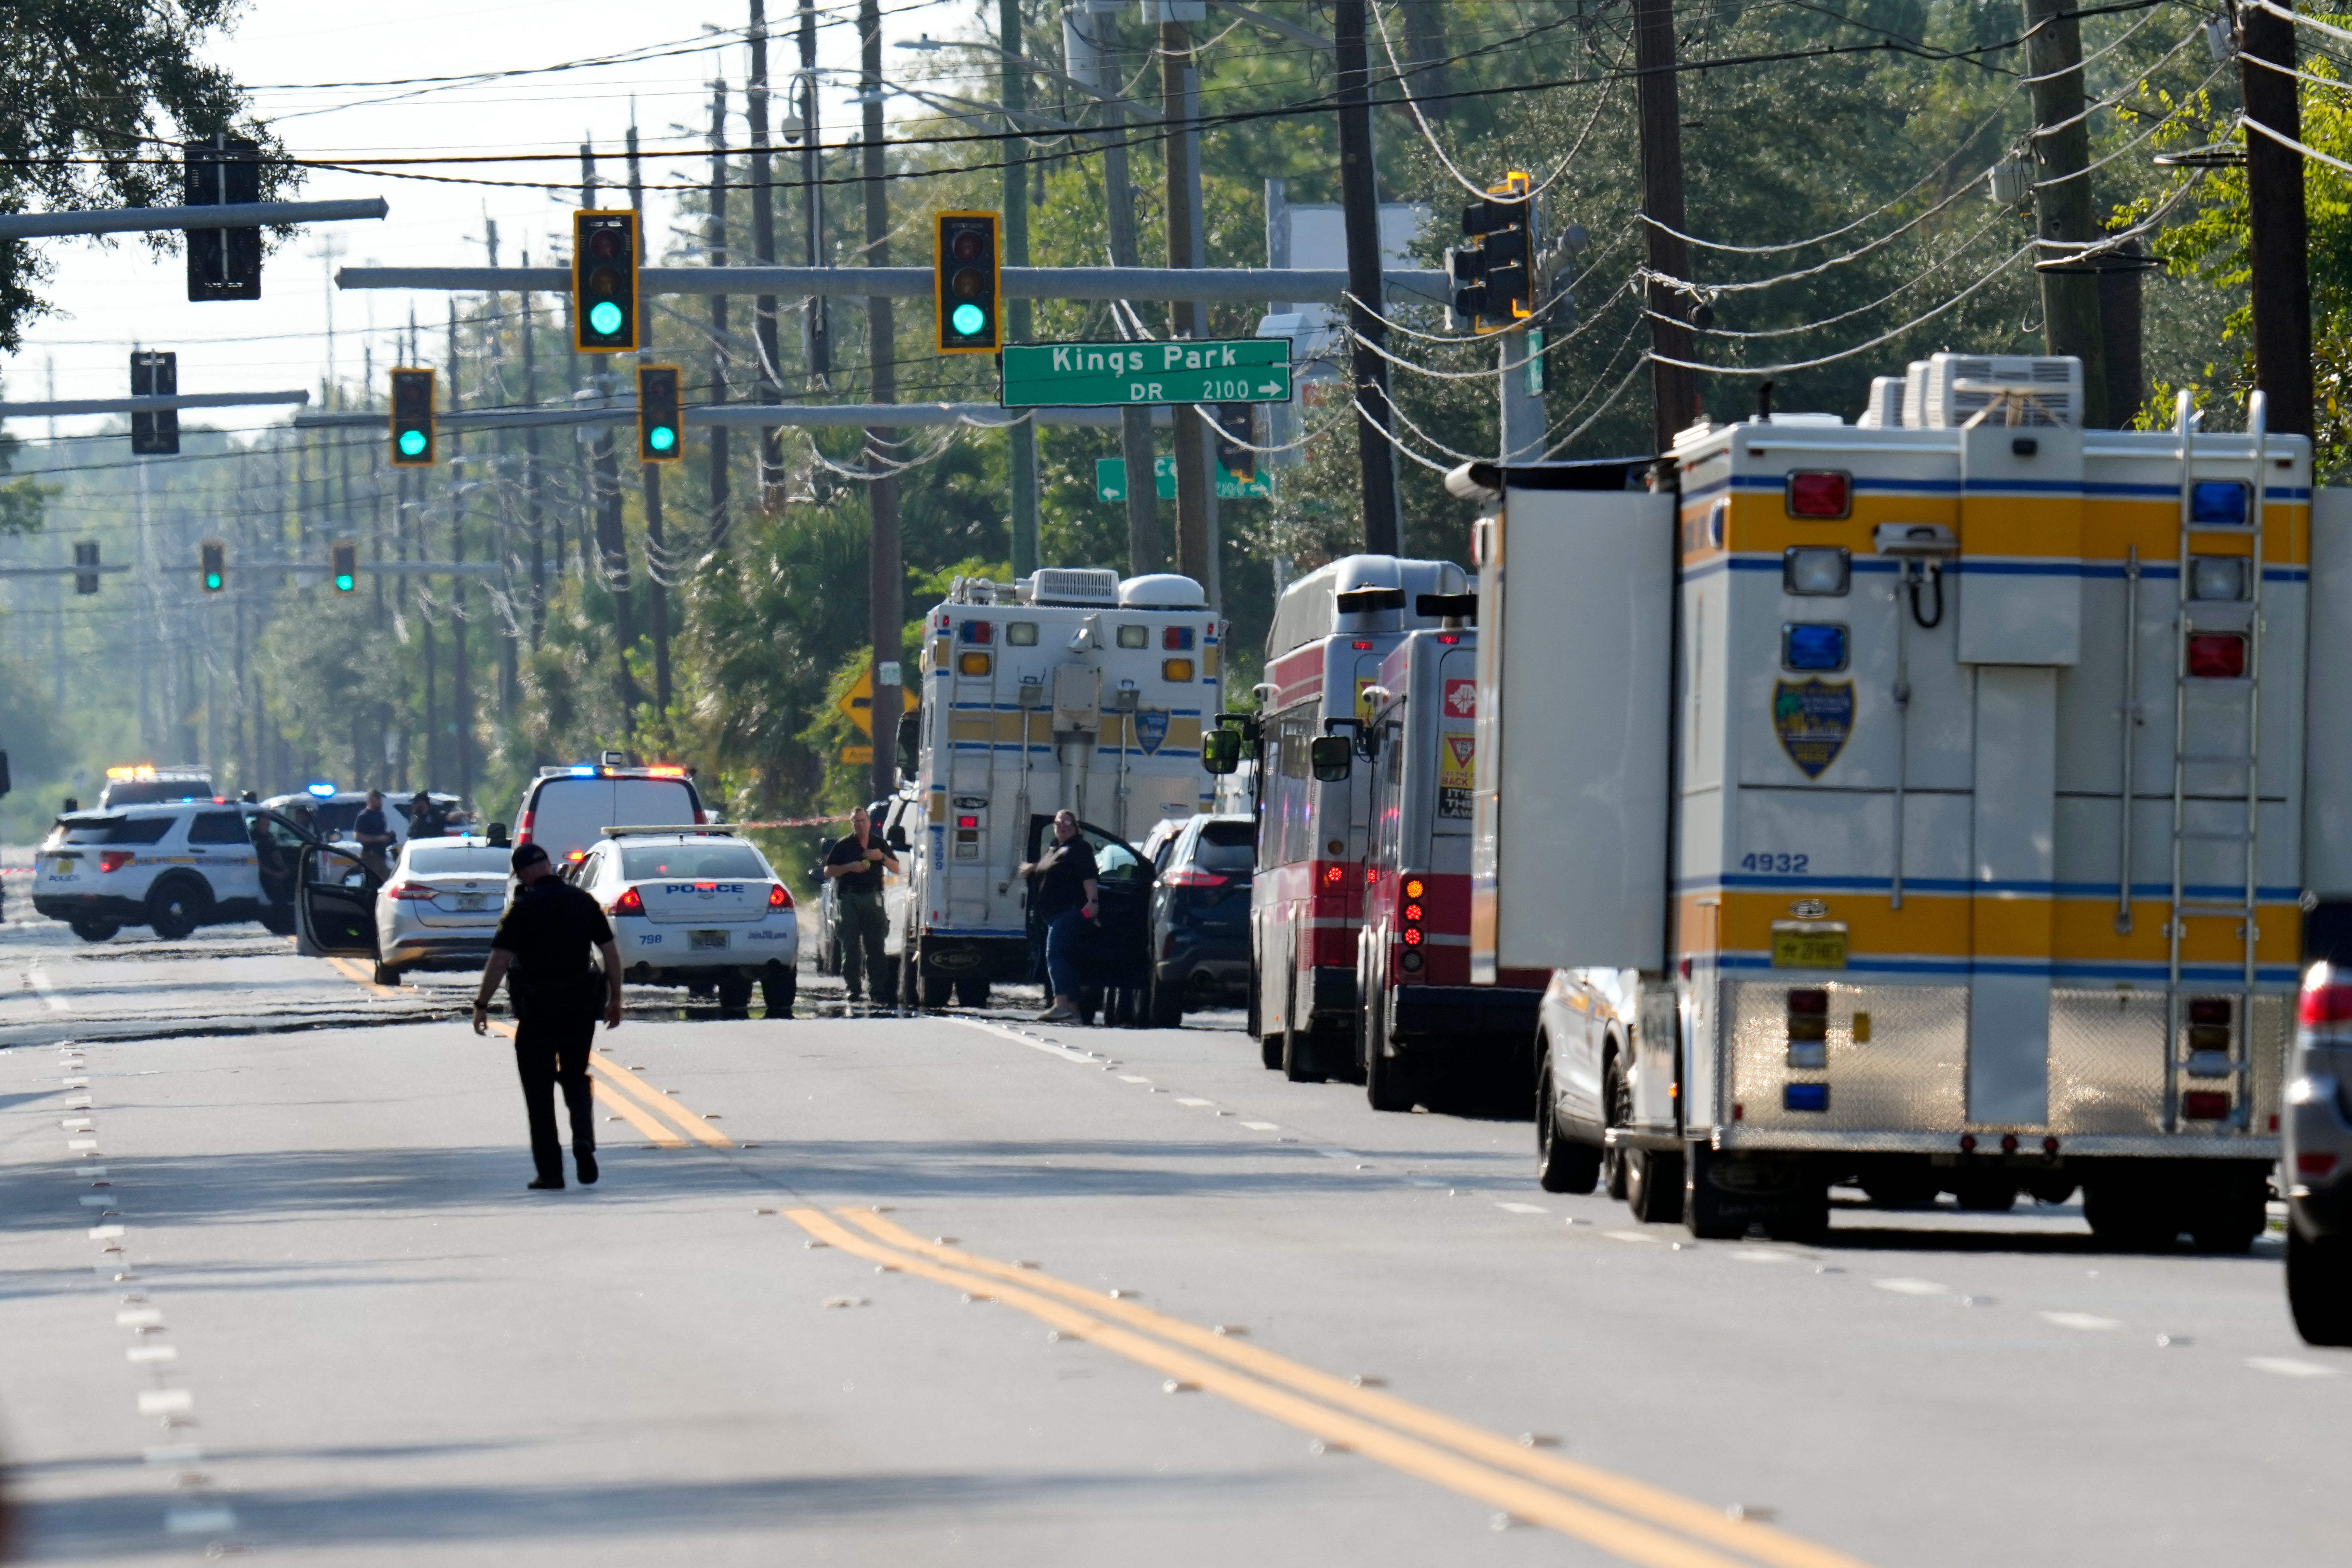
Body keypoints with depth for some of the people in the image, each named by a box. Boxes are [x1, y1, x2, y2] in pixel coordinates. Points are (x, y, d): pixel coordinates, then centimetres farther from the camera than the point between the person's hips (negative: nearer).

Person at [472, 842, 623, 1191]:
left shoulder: (524, 907, -8)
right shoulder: (584, 902, 5)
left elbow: (500, 961, -12)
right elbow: (611, 953, 6)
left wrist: (482, 1005, -6)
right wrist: (614, 998, 15)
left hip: (537, 1005, -4)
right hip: (581, 1003, 4)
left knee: (539, 1087, 4)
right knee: (575, 1076, 19)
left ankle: (550, 1171, 2)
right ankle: (584, 1139, -7)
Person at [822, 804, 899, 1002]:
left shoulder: (880, 844, 14)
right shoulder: (844, 845, 6)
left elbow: (896, 868, 16)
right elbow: (828, 871, 4)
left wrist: (882, 857, -3)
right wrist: (850, 867, -12)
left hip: (872, 897, 2)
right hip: (849, 897, -2)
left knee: (875, 944, -3)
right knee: (850, 945, -2)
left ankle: (877, 986, -2)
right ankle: (853, 987, 2)